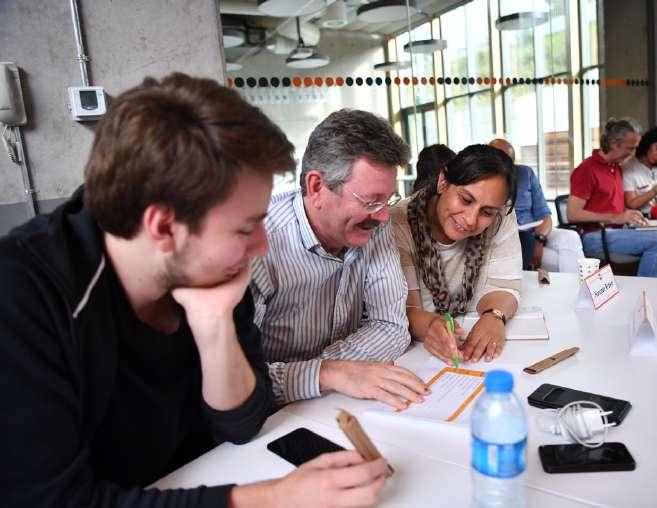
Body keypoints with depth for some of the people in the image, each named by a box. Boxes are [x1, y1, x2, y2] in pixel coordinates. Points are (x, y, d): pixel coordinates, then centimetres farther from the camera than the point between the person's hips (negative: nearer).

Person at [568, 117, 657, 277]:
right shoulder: (587, 170, -8)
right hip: (595, 236, -8)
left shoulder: (617, 168, 17)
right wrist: (615, 218, -17)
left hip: (616, 232, 8)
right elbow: (572, 214, -15)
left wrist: (629, 214, 6)